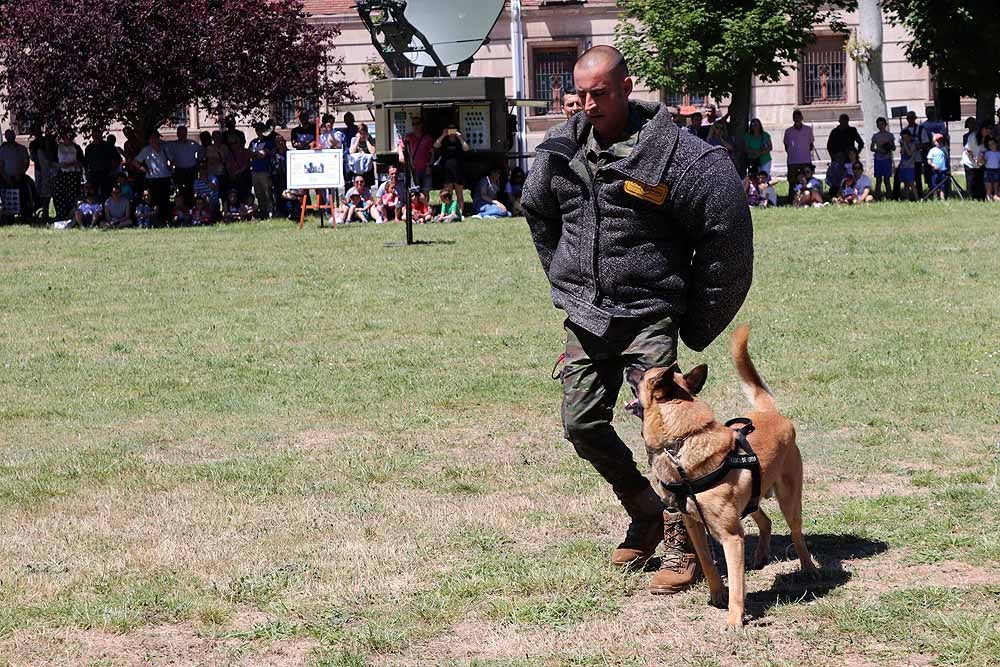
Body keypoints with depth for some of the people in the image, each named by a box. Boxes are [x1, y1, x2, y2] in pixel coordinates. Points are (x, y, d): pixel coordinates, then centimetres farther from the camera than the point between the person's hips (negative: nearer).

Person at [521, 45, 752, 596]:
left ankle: (681, 545, -1)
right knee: (582, 424, 7)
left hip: (648, 313, -6)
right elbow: (536, 209, 24)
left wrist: (696, 317, -4)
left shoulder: (667, 150, -13)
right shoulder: (561, 151, 3)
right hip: (585, 316, 6)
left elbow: (721, 224, -11)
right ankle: (645, 514, 28)